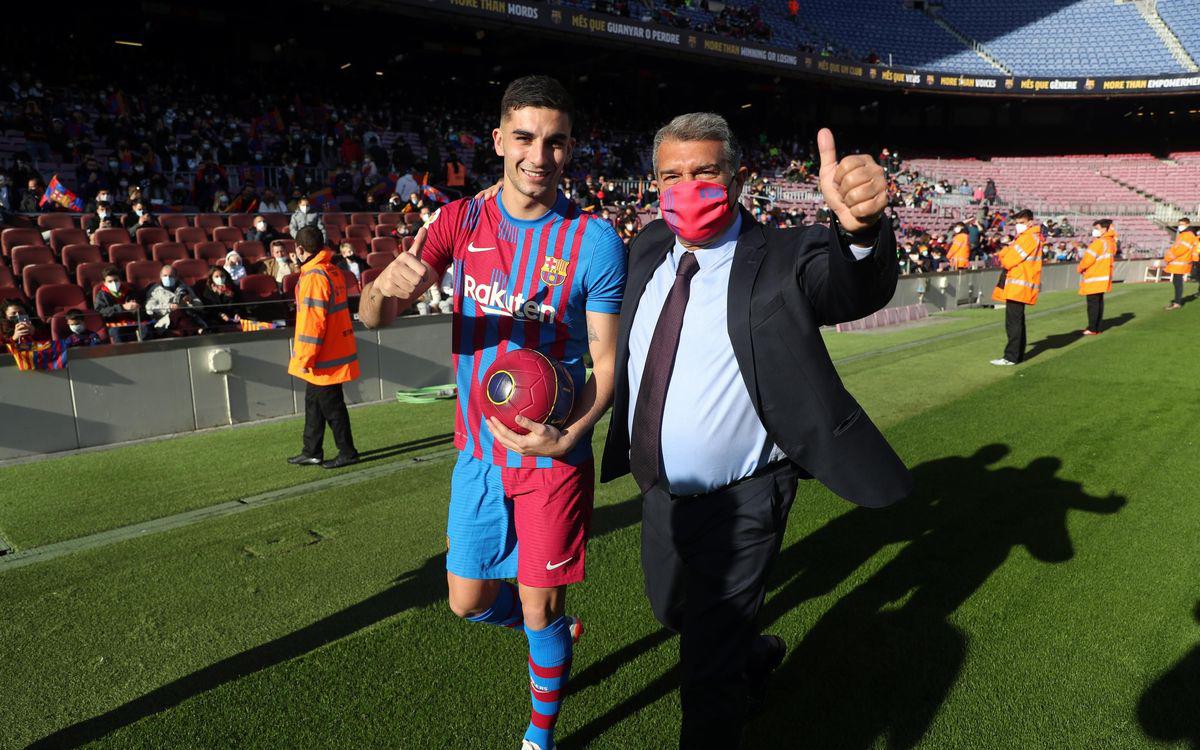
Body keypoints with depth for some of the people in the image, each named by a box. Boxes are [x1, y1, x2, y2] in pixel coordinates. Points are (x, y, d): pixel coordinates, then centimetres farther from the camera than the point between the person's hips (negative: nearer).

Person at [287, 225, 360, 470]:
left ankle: (347, 452, 12)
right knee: (314, 403, 18)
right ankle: (312, 452, 27)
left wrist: (305, 358, -15)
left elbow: (313, 322, -22)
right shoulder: (333, 271, 10)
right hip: (337, 348, 10)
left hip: (323, 359, -10)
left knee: (331, 406, 2)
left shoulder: (313, 277, -19)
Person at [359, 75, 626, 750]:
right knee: (469, 601, 15)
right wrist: (387, 286, -33)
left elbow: (608, 361, -9)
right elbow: (375, 318, -9)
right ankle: (554, 630, 47)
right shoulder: (461, 221, -3)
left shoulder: (595, 241, -11)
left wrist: (567, 436, -26)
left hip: (554, 453, -3)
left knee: (542, 607, 7)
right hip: (479, 448, 4)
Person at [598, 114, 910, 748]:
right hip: (661, 493, 7)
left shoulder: (781, 260, -20)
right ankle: (755, 655, 59)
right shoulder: (650, 249, -1)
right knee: (671, 610, 30)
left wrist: (858, 226, -61)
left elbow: (857, 289, -40)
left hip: (739, 507, -7)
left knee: (707, 677, 4)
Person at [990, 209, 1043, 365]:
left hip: (1019, 286, -10)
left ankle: (1011, 357, -9)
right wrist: (1005, 254, -4)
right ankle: (1019, 353, 22)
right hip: (1016, 286, 10)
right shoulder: (1022, 237, 21)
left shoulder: (1030, 237, -11)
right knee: (1017, 321, 15)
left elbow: (1010, 260, -15)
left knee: (1013, 323, -10)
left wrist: (1004, 259, 4)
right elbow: (1007, 254, 16)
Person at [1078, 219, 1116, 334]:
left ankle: (1092, 328, -4)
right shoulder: (1110, 242, 12)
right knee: (1099, 302, 13)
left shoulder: (1098, 243, -17)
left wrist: (1080, 268, -1)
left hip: (1094, 279, -9)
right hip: (1103, 278, 9)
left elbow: (1088, 259, -16)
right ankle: (1099, 327, 18)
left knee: (1092, 303, -5)